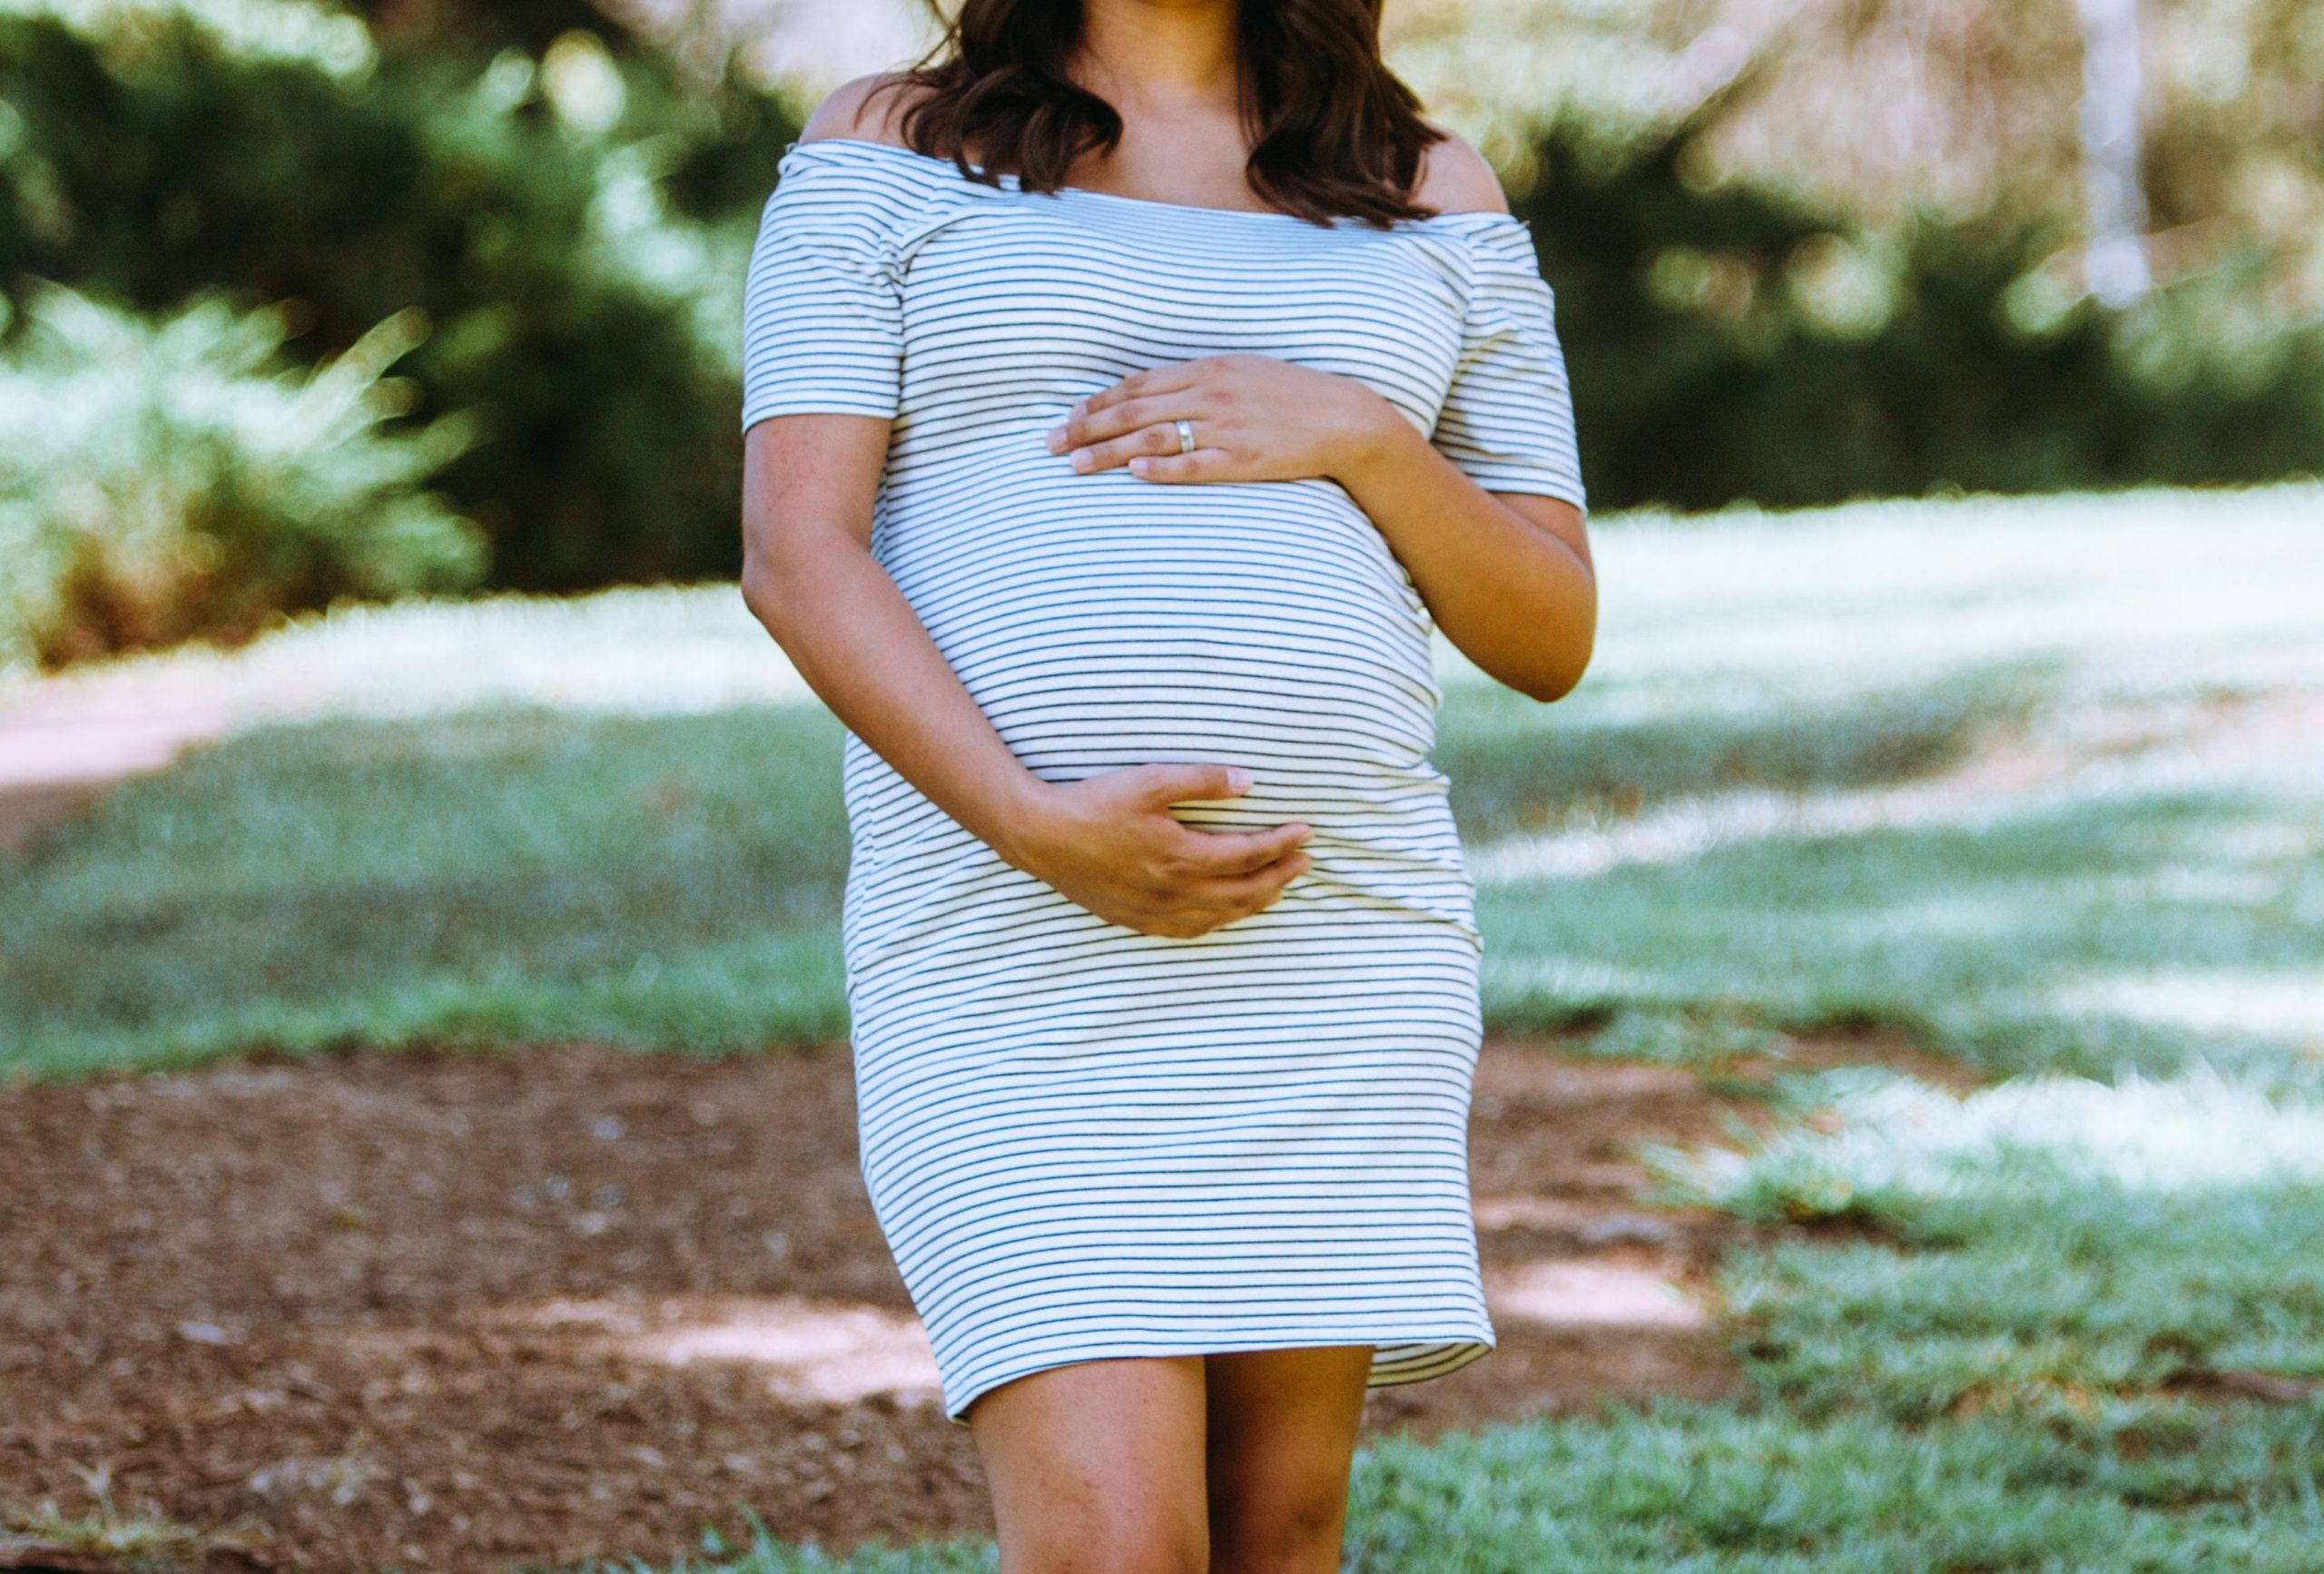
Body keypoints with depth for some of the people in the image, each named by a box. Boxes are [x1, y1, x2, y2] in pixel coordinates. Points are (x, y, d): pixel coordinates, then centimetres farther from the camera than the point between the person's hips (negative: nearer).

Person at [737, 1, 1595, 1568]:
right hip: (1014, 956, -3)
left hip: (1333, 952, 3)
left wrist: (1360, 440, -9)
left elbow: (1554, 638, 9)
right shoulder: (888, 149, 5)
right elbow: (795, 556, -6)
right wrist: (1037, 828, -20)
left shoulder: (1435, 196, 13)